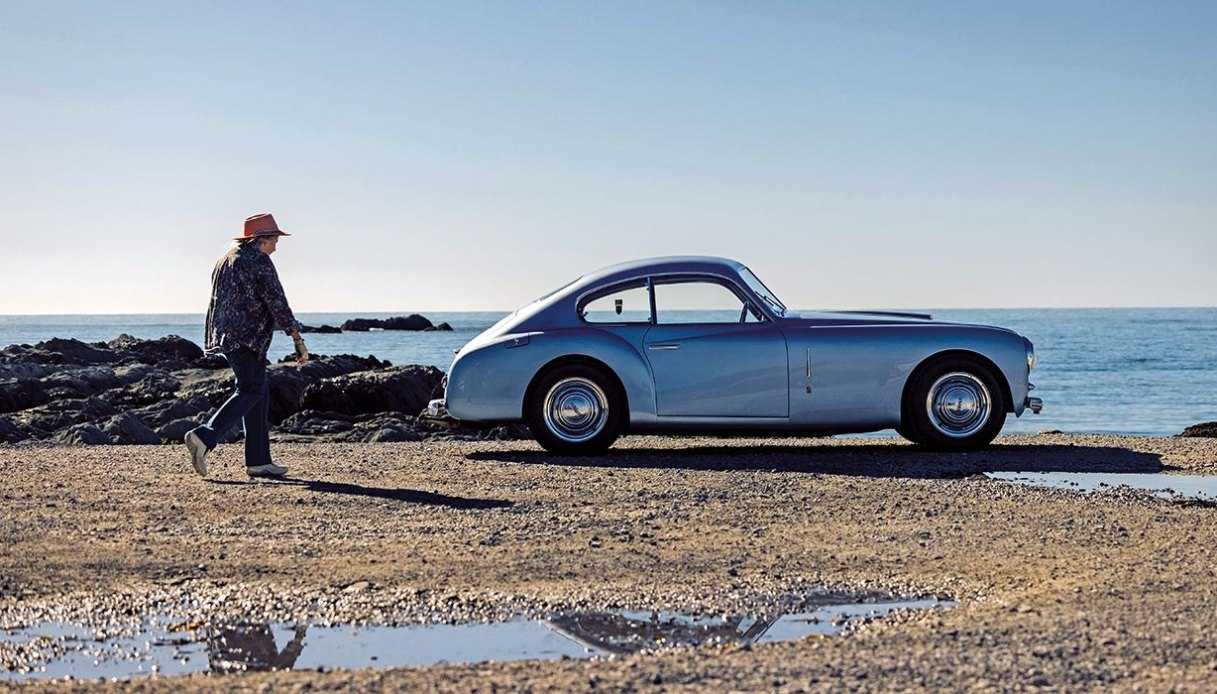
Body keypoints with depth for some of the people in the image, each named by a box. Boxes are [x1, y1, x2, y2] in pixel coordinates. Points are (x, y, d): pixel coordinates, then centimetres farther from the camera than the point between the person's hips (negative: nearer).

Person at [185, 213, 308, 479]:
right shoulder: (258, 261, -9)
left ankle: (258, 461, 5)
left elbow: (217, 302, 25)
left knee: (260, 396, 9)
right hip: (247, 337, -10)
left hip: (226, 335, 10)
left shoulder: (226, 259, 21)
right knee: (250, 393, -11)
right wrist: (298, 340, -13)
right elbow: (277, 303, -14)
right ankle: (204, 437, -23)